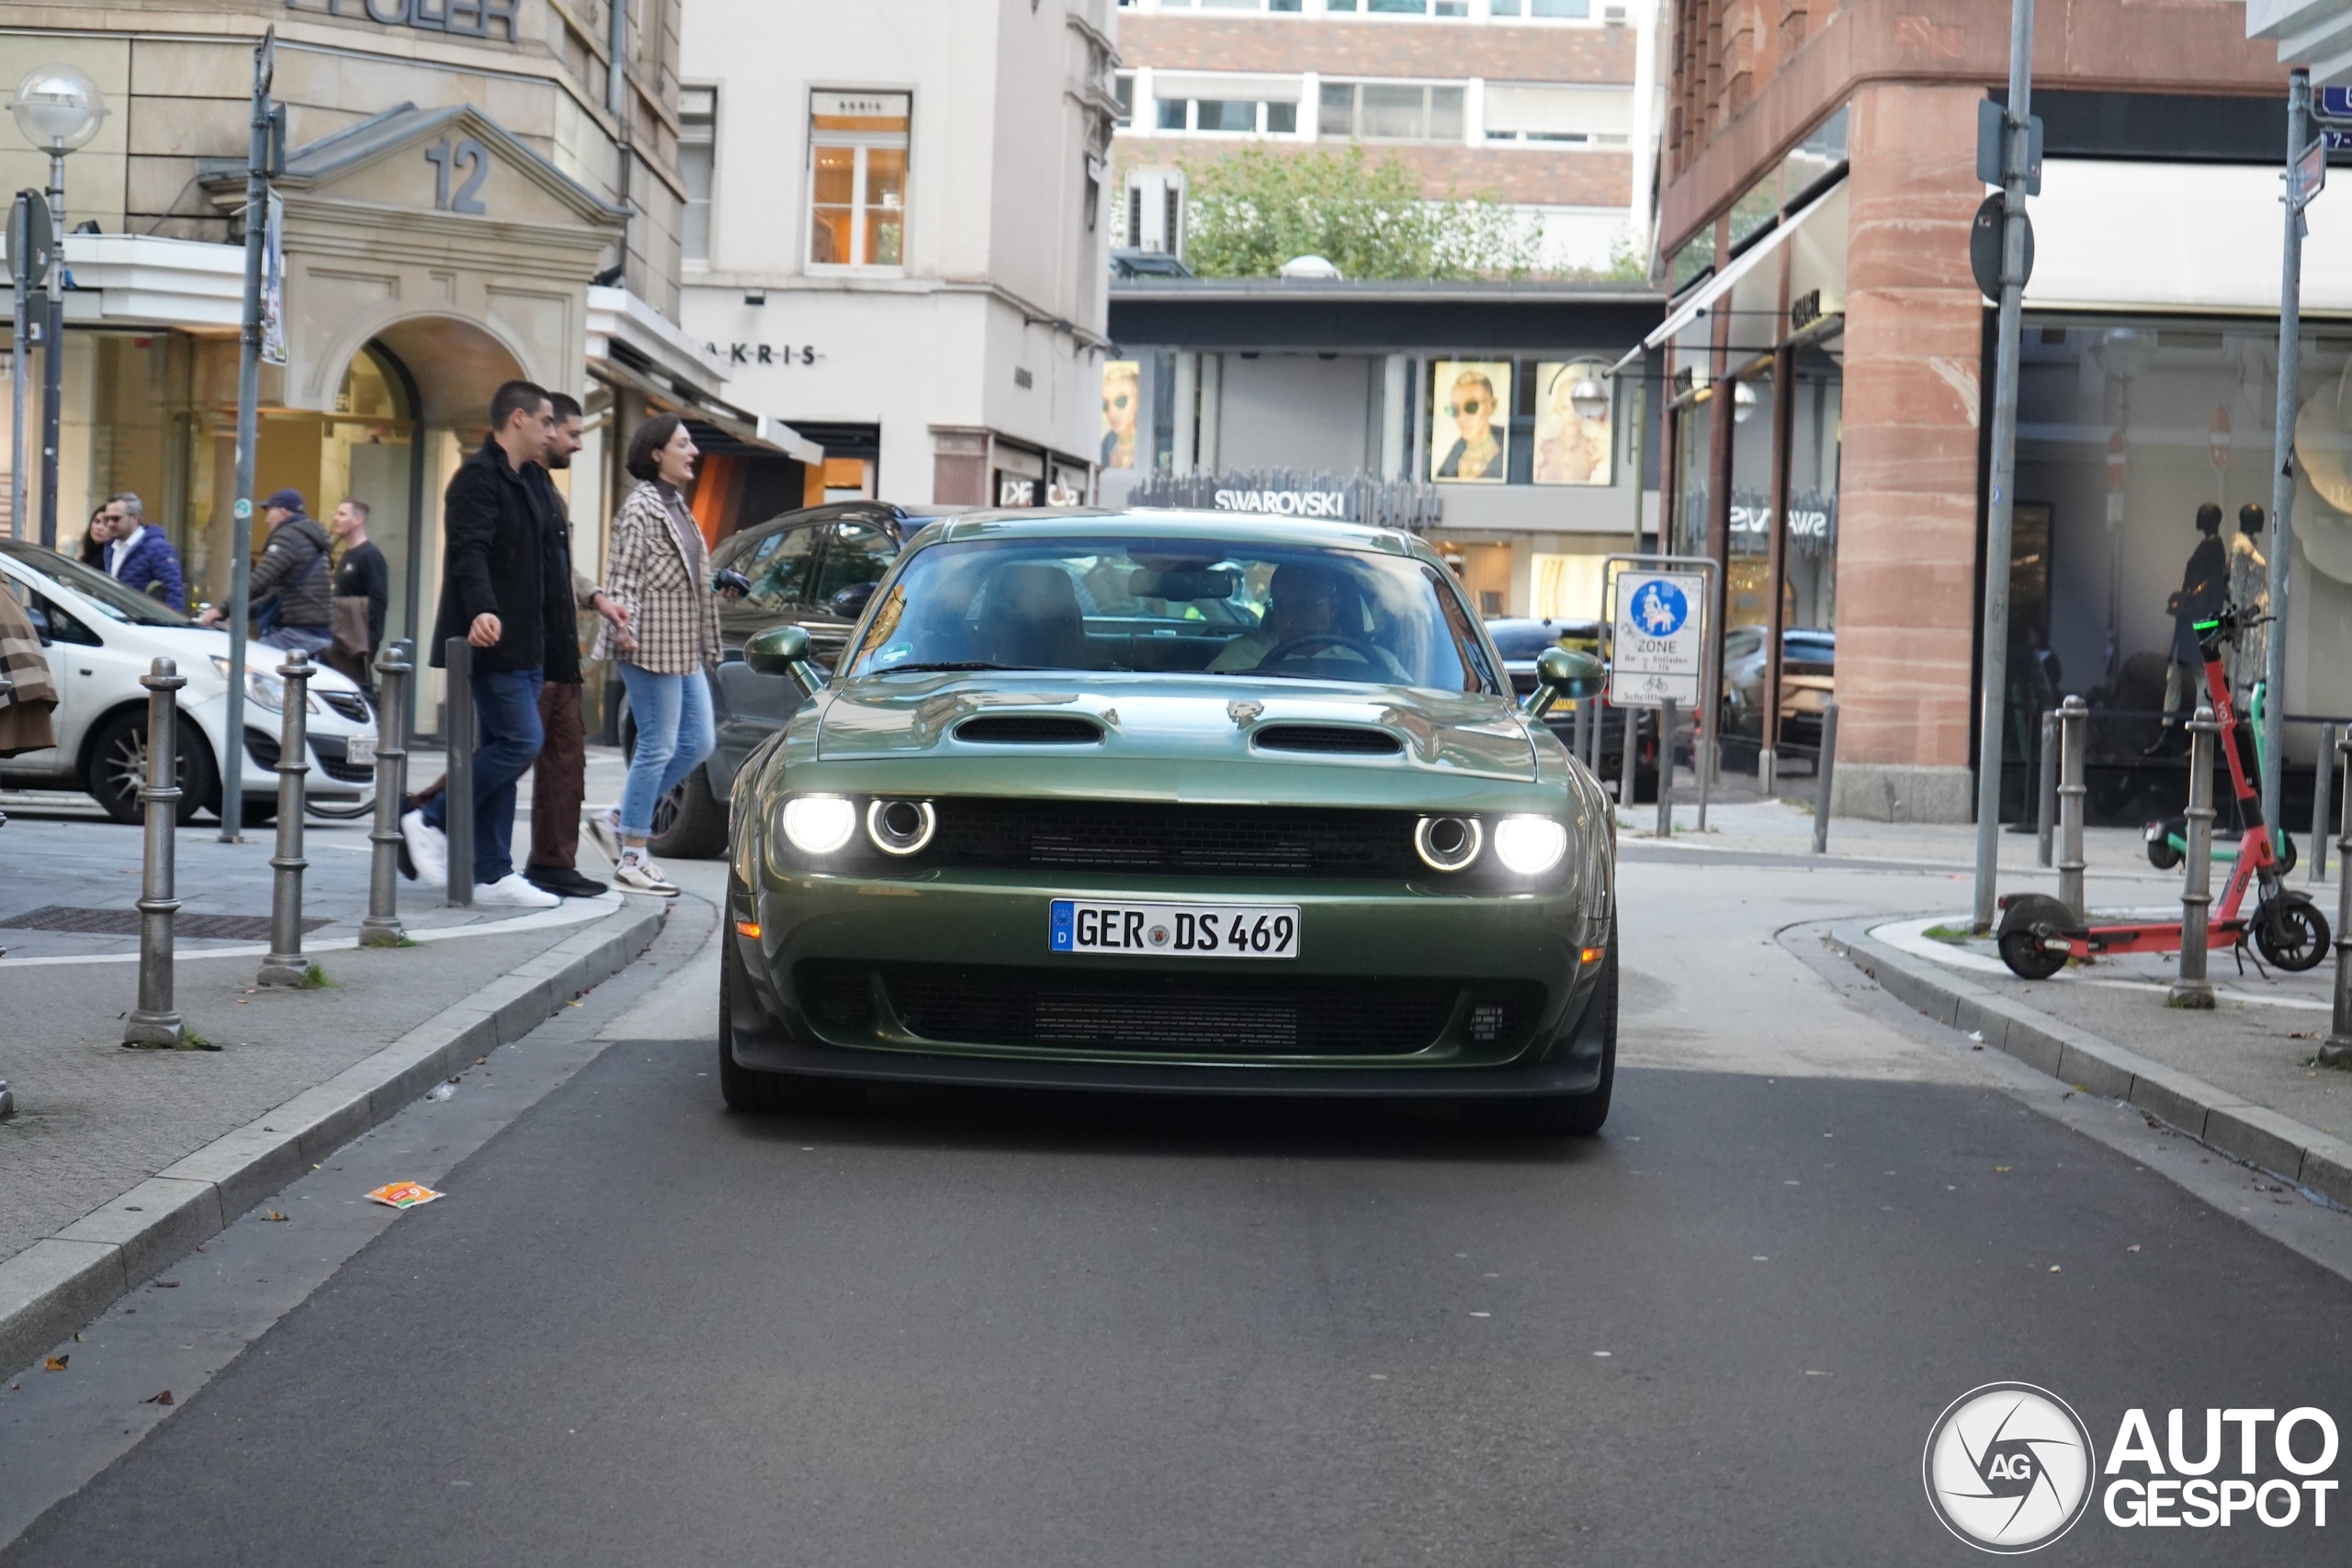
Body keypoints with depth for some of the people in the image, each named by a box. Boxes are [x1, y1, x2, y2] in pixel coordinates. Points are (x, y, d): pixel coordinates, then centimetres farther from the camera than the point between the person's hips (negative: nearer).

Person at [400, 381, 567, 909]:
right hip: (493, 643, -10)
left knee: (502, 750, 8)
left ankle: (493, 875, 9)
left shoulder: (517, 482, 21)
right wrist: (481, 610, -40)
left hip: (520, 647, 10)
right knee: (521, 742, -15)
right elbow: (469, 551, -25)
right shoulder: (480, 476, -11)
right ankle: (430, 822, -4)